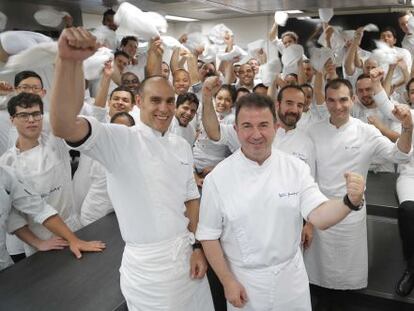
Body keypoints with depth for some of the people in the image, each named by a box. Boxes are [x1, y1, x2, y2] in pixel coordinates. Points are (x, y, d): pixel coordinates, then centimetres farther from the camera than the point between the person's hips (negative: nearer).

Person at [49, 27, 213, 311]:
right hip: (146, 262, -5)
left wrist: (198, 247, 4)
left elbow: (191, 198, 10)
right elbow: (64, 126, -30)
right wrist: (69, 61, -41)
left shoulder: (182, 146, 5)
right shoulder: (120, 140, -13)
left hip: (186, 253, 5)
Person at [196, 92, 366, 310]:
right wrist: (227, 281, -8)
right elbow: (209, 235, -7)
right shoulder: (218, 178, -14)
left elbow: (319, 216, -15)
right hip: (243, 280, -2)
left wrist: (350, 201, -34)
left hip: (290, 277, 2)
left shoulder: (296, 168, -8)